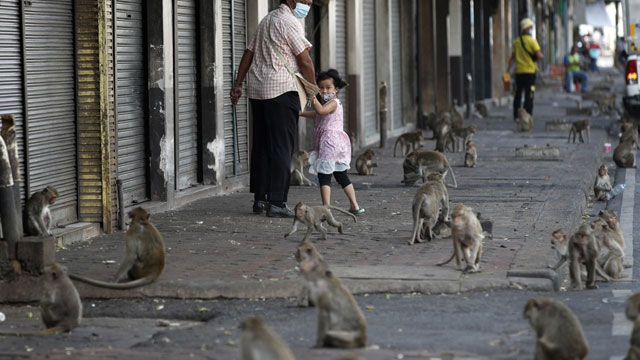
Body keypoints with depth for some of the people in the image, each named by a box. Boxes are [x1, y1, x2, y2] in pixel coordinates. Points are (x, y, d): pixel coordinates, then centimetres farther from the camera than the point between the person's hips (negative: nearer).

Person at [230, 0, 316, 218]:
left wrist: (238, 84, 22)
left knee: (261, 146, 12)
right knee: (282, 148, -7)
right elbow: (304, 61, -10)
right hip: (282, 90, -9)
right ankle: (276, 203, -10)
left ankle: (259, 199, 17)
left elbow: (249, 53, 20)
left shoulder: (267, 20, 20)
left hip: (257, 89, 9)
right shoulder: (290, 23, -8)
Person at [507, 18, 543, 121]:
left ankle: (516, 116, 17)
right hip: (529, 71, -5)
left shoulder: (516, 41, 6)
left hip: (519, 71, 5)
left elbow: (512, 57, 7)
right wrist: (541, 56, 7)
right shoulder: (531, 41, -10)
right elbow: (539, 55, -16)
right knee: (529, 95, -2)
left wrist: (508, 70, 10)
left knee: (518, 94, 14)